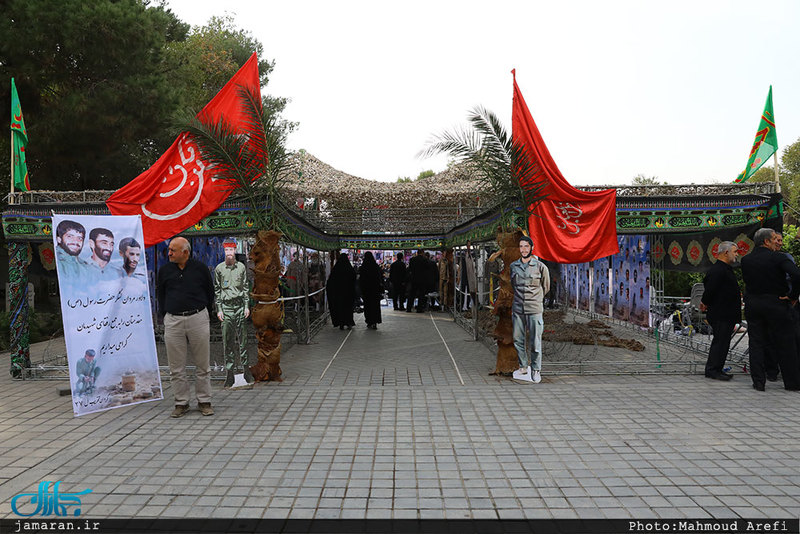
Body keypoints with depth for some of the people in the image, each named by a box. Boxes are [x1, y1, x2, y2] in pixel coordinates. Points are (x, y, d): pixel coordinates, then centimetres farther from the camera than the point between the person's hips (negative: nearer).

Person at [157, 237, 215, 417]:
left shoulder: (200, 268, 1)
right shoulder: (165, 270, 8)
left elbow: (210, 293, 9)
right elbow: (161, 295, 17)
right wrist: (167, 315, 11)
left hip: (197, 318, -2)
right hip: (173, 321, 2)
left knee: (202, 364, 4)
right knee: (176, 366, 5)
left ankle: (204, 401, 16)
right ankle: (181, 402, 17)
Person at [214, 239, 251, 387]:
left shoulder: (241, 267, 7)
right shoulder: (219, 268, 5)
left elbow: (246, 288, 10)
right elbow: (217, 290, 7)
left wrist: (247, 306, 3)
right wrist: (219, 309, 1)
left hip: (240, 305, 1)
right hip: (226, 306, 0)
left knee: (242, 338, 1)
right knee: (227, 340, 0)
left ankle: (244, 367, 9)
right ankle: (230, 373, 4)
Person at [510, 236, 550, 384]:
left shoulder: (540, 266, -1)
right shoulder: (513, 266, 8)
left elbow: (546, 287, 12)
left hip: (534, 309, -3)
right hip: (517, 308, 3)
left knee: (535, 341, -1)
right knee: (518, 340, 7)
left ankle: (536, 370, 11)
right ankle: (524, 367, 21)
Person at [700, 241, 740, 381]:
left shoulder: (725, 269, 19)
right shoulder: (717, 270, -18)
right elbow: (710, 289, -23)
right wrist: (705, 303, -8)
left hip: (727, 315, 10)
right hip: (720, 315, -10)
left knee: (722, 342, 13)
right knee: (720, 341, -6)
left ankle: (716, 370, 19)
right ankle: (712, 370, 0)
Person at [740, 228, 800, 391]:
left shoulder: (745, 260, 2)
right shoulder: (778, 258, -11)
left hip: (752, 305, 3)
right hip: (776, 304, -3)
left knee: (756, 344, 6)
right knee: (785, 345, 7)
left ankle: (758, 382, 6)